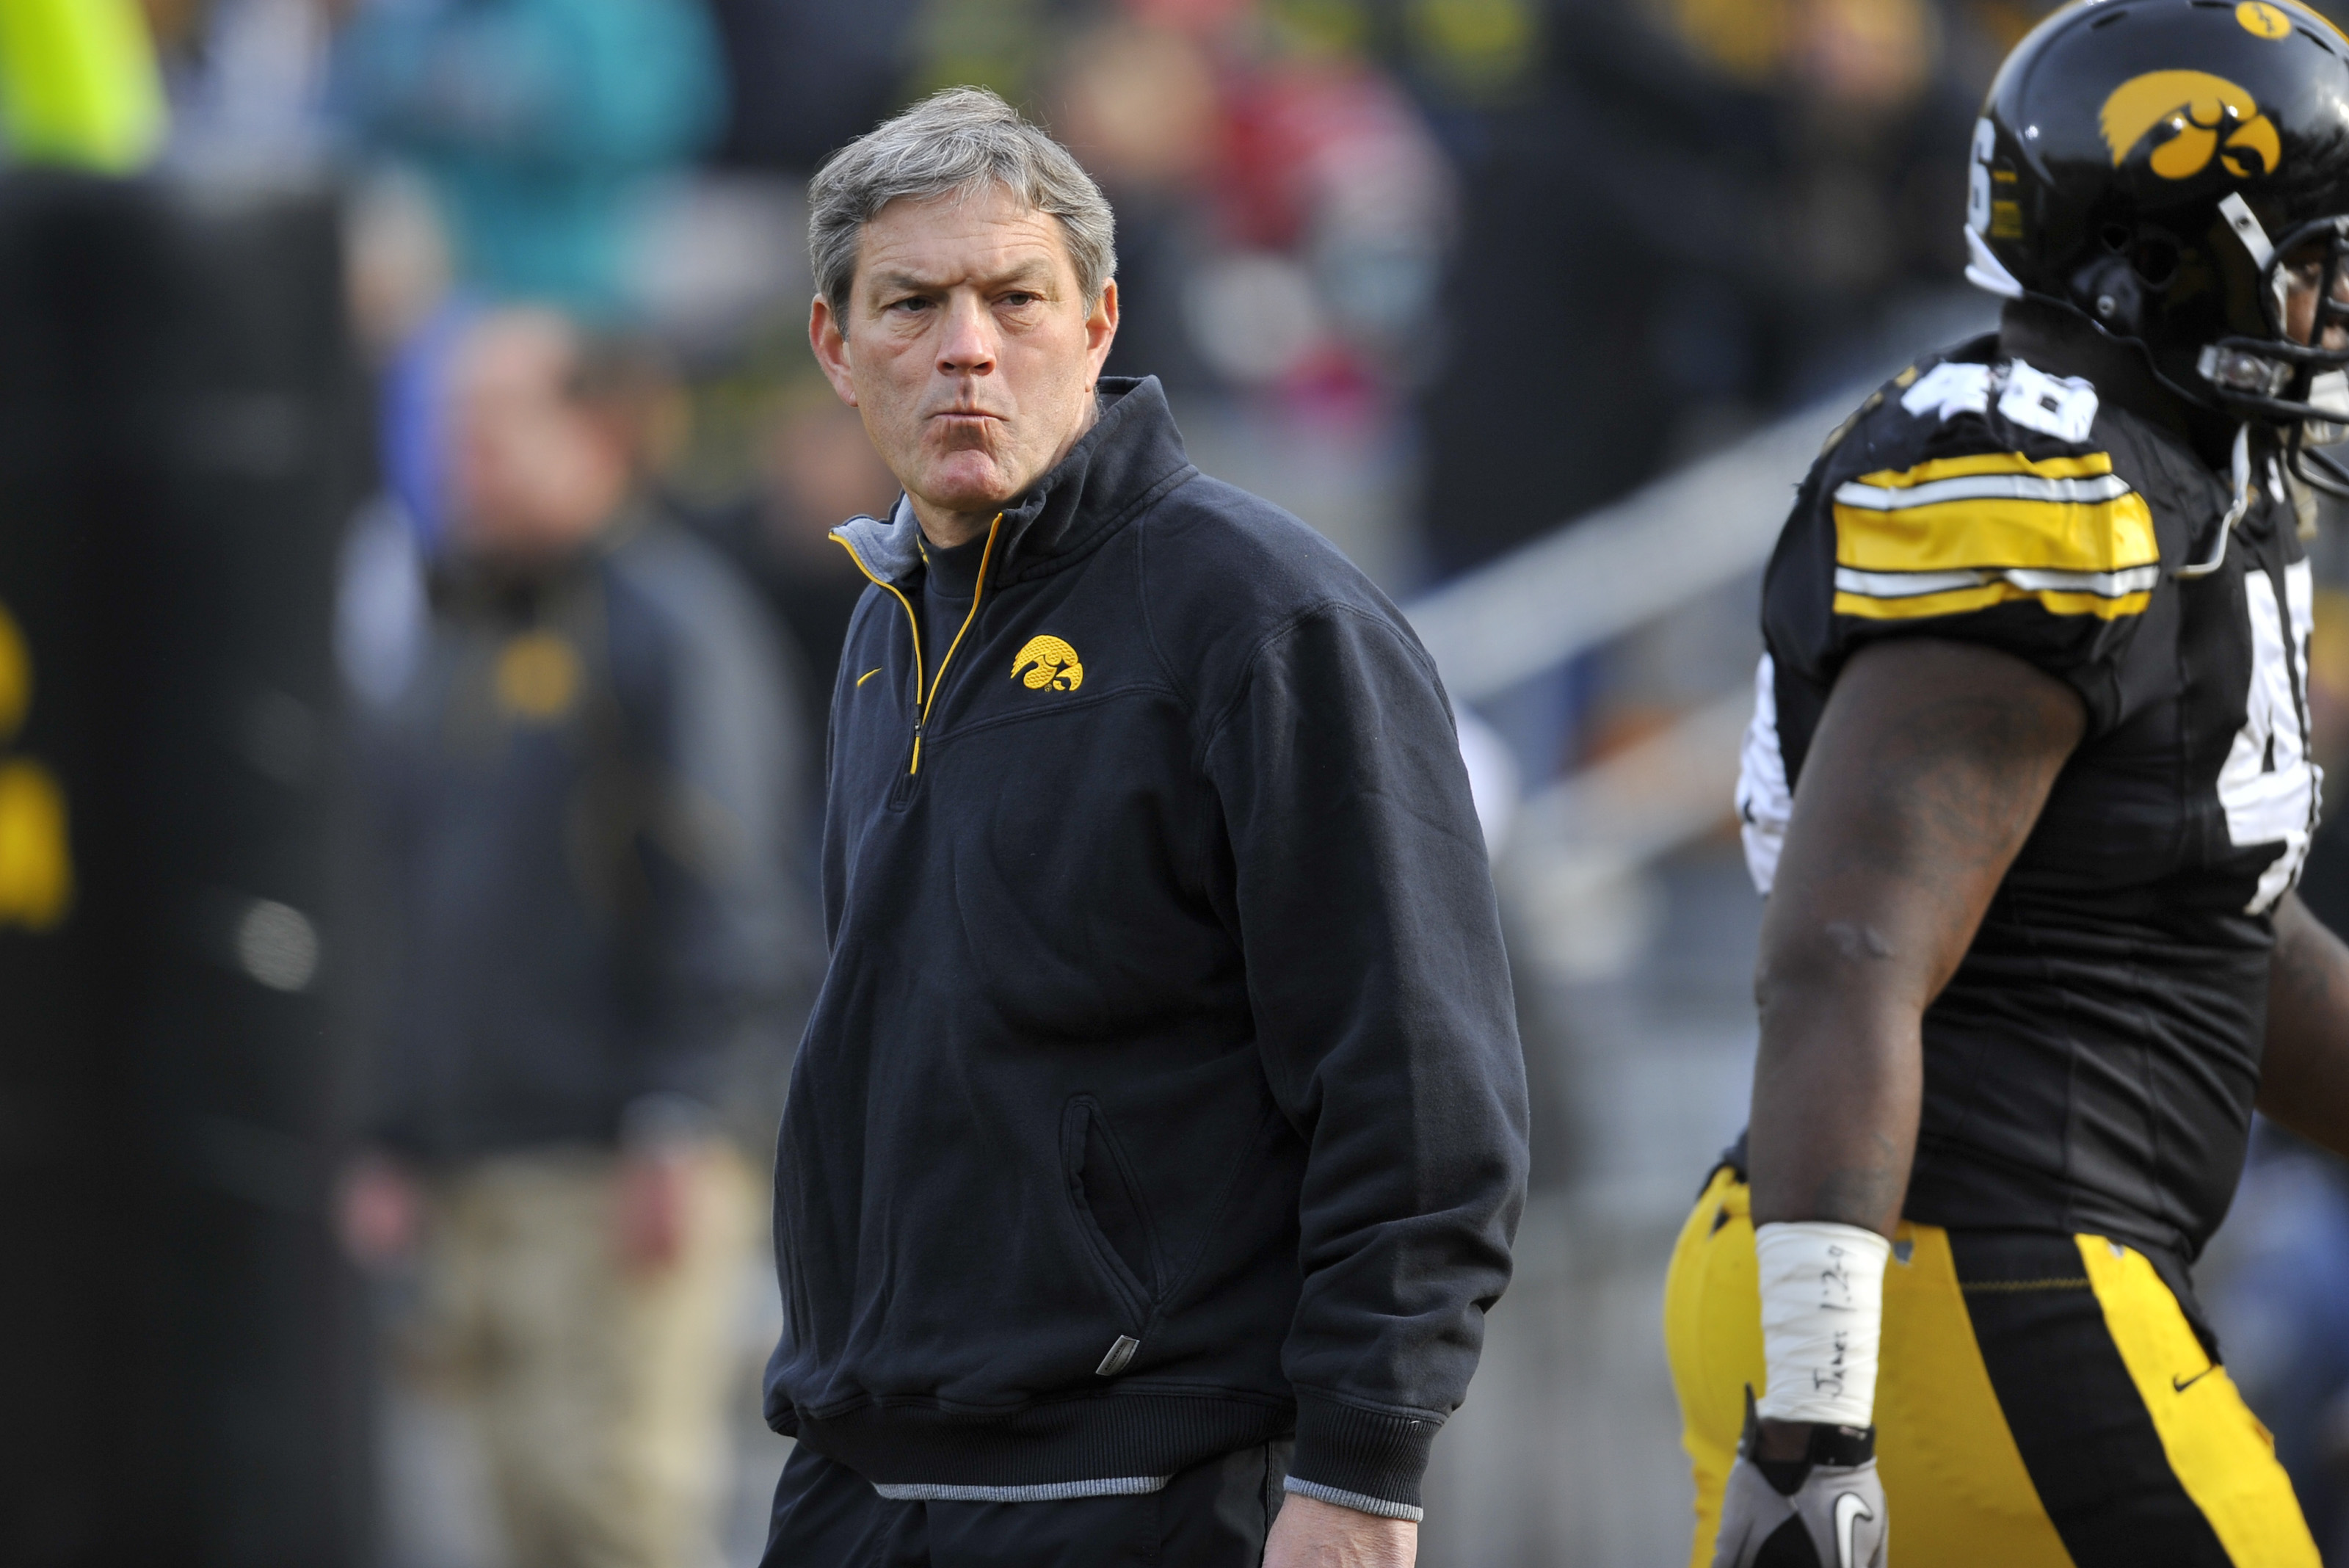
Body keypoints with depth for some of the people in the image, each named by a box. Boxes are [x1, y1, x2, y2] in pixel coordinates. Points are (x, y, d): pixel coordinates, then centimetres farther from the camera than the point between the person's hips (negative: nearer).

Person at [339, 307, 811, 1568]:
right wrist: (391, 1143, 18)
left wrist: (680, 1128, -19)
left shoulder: (670, 625, -6)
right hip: (470, 1171, 8)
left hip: (620, 1177, -8)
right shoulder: (454, 646, 20)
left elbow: (726, 898, -13)